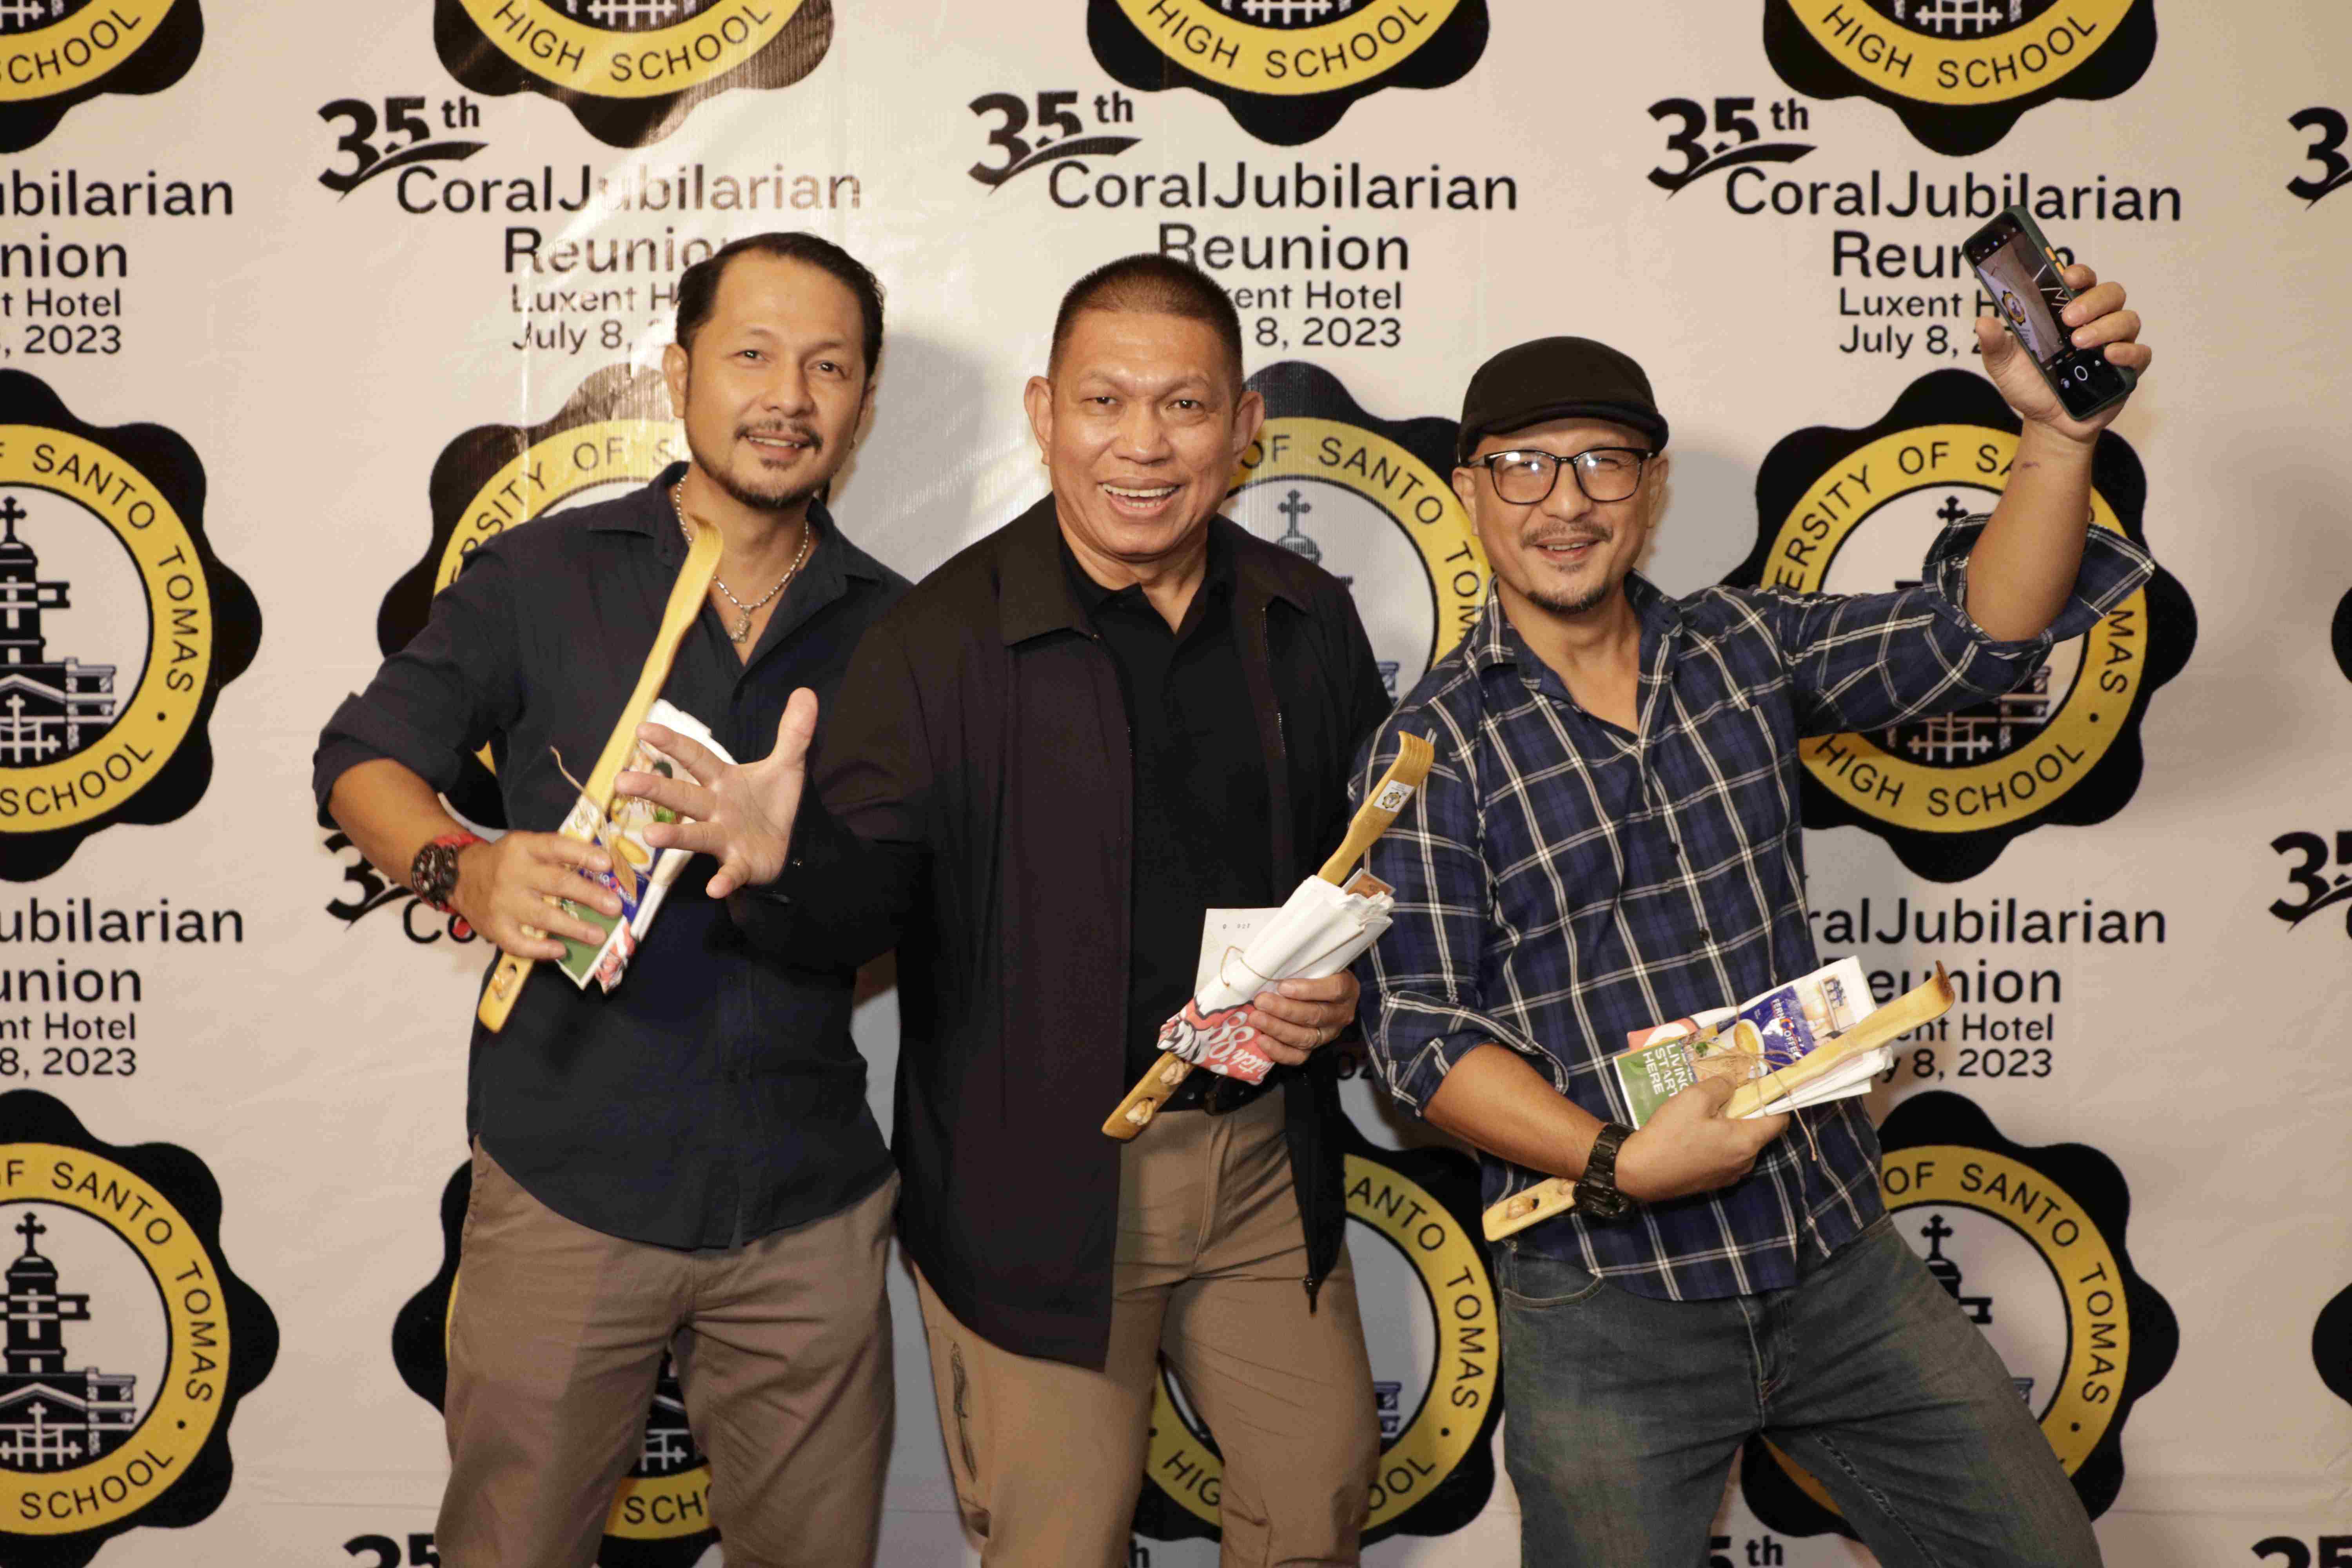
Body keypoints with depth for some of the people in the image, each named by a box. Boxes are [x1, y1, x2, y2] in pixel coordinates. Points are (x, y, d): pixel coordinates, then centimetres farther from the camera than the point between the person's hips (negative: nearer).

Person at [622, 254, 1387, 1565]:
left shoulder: (1308, 622, 2)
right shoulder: (947, 636, -11)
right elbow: (866, 889, -18)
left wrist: (1349, 985, -7)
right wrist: (787, 858, -40)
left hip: (1267, 1164, 4)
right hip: (1039, 1187, -4)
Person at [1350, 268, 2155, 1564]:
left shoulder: (1741, 651, 6)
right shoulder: (1430, 748, -7)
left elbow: (1976, 635, -3)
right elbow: (1418, 1027, -12)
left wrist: (2059, 436, -19)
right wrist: (1617, 1163, -24)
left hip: (1842, 1260, 4)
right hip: (1604, 1303, -4)